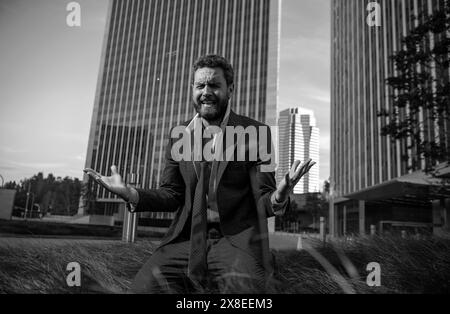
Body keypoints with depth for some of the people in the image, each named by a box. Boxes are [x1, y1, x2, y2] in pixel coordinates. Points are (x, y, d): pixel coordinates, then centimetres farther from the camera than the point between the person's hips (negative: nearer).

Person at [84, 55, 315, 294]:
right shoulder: (179, 135, 9)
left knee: (243, 285, -32)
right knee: (145, 285, -21)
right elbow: (172, 195, 10)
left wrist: (278, 197, -27)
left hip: (237, 238, -2)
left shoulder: (256, 133, -1)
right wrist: (130, 193, -8)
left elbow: (262, 200, -3)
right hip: (187, 239, 3)